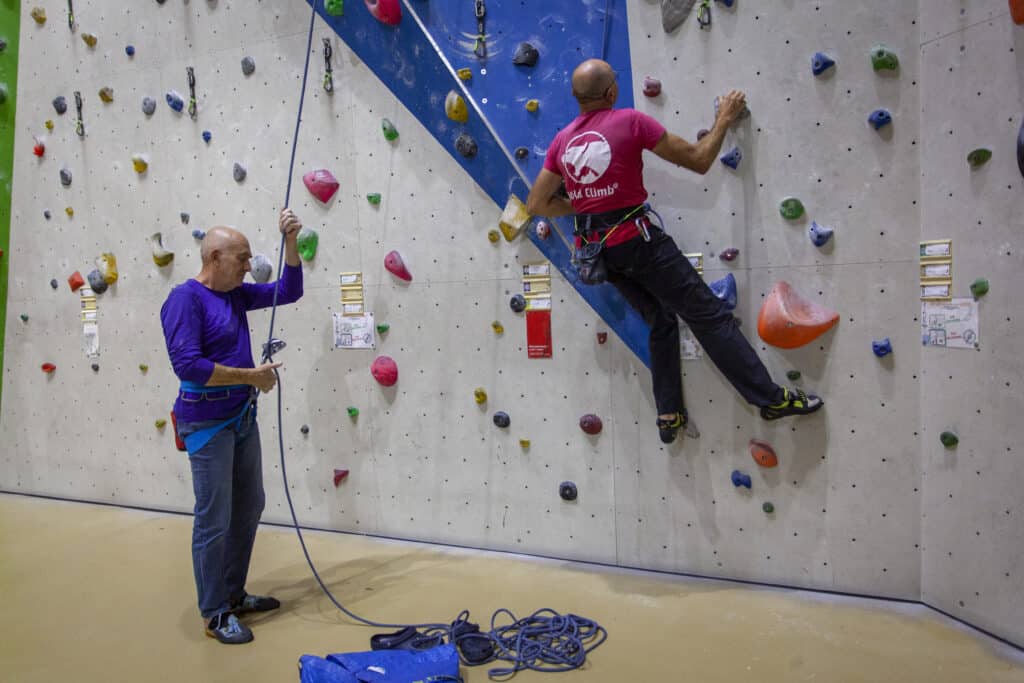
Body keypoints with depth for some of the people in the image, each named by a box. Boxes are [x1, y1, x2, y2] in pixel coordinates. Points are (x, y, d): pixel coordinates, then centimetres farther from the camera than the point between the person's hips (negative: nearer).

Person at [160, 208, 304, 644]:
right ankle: (214, 613, 16)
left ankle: (234, 593, 32)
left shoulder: (236, 294, 8)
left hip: (243, 416, 9)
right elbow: (187, 364, -24)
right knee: (214, 521, 1)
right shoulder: (185, 299, -16)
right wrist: (251, 375, -18)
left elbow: (289, 292, 11)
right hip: (208, 422, -9)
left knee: (249, 507, 16)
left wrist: (290, 241, -1)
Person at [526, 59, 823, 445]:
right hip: (636, 239, -6)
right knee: (710, 316, -1)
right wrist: (725, 118, 10)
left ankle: (669, 415, 19)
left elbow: (536, 204, 11)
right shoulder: (630, 121, -9)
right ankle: (772, 399, 3)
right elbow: (699, 161, -5)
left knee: (661, 322, 19)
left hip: (597, 248, 7)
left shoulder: (562, 141, 7)